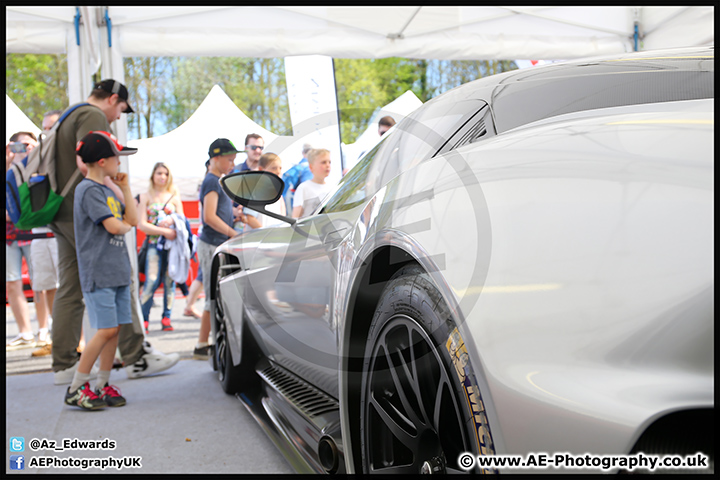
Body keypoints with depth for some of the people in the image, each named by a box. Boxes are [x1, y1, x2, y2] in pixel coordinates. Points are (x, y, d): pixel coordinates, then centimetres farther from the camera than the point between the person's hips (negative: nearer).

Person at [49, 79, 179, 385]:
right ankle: (137, 358, -1)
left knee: (69, 290, 10)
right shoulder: (93, 116, -8)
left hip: (63, 216, 10)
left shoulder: (70, 118, 24)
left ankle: (63, 365, 12)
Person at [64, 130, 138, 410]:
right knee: (106, 330, -10)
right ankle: (76, 388, 0)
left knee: (115, 330, 7)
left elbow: (133, 218, 12)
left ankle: (102, 386, 15)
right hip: (98, 272, -8)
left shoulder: (108, 190, 17)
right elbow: (113, 226, -17)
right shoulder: (88, 189, -11)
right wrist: (126, 226, 5)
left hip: (118, 271, 8)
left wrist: (125, 187, 9)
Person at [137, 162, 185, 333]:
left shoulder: (174, 197, 15)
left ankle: (166, 319, 7)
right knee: (151, 282, -12)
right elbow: (142, 224, -1)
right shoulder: (145, 197, 8)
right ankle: (143, 319, -5)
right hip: (154, 244, -2)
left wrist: (172, 219, -9)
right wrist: (164, 231, -12)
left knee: (169, 281, 0)